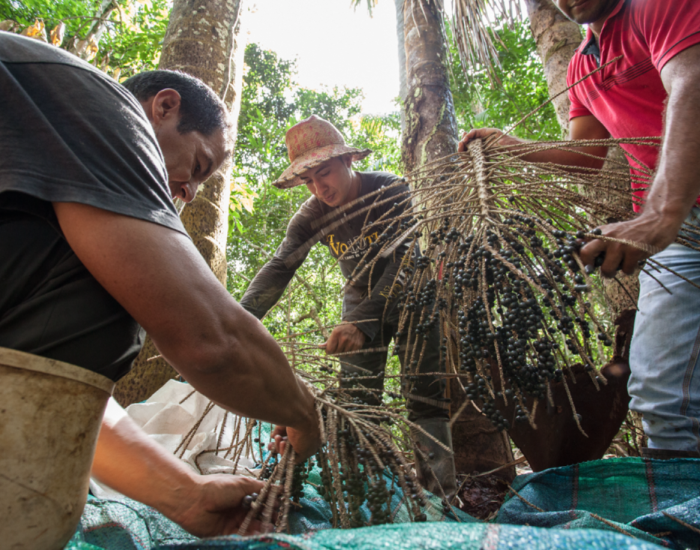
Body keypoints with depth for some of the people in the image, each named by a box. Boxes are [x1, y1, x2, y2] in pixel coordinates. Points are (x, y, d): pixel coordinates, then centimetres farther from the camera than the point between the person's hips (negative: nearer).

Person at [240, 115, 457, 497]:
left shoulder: (393, 192, -23)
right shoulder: (312, 215, -11)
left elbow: (404, 264, -33)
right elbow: (279, 267, -20)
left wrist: (362, 323, -47)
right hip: (360, 303, 4)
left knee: (425, 398, -8)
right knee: (357, 402, -1)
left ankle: (439, 496, 1)